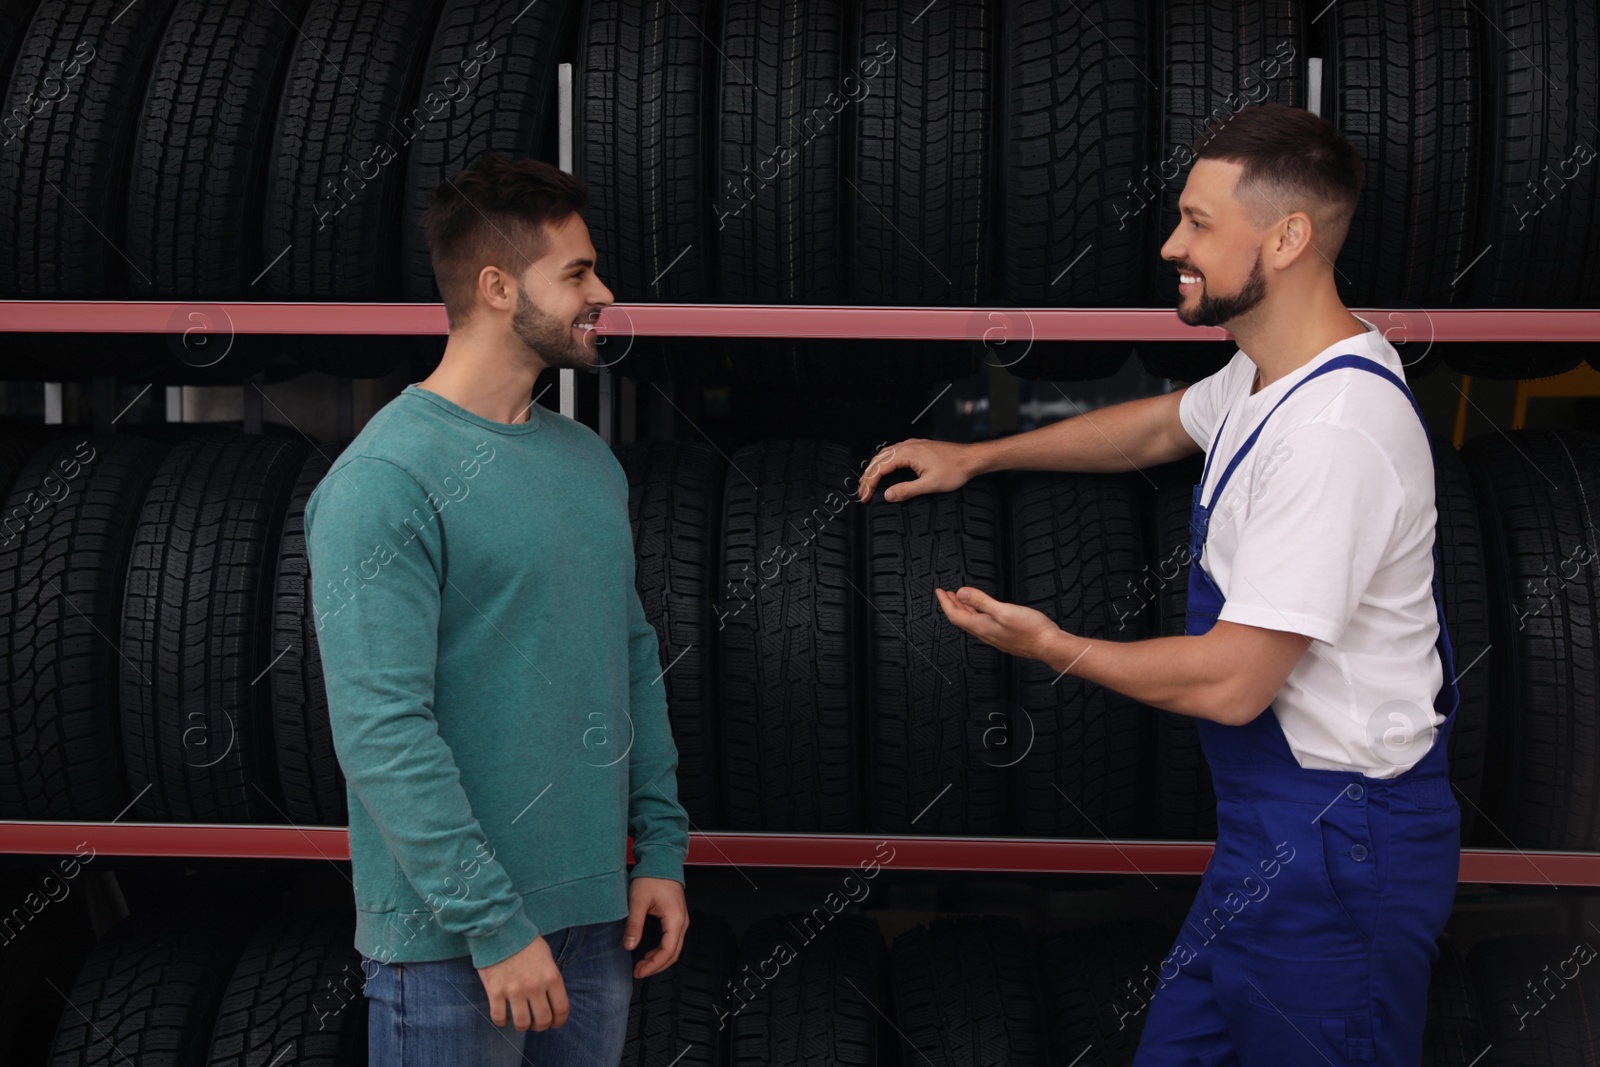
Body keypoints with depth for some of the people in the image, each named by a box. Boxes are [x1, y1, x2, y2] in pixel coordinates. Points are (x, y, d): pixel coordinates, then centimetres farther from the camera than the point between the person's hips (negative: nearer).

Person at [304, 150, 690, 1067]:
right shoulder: (385, 481, -15)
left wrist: (662, 848, 10)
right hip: (453, 941, -7)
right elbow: (381, 730, -20)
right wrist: (494, 922, -20)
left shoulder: (590, 460, 11)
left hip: (597, 912, 7)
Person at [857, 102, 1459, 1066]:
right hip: (1275, 818, 10)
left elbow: (1231, 682, -25)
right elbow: (1159, 426, 27)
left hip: (1334, 847, -10)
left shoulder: (1334, 431, -27)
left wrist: (1051, 646, -11)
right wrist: (975, 456, 25)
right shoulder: (1276, 369, 6)